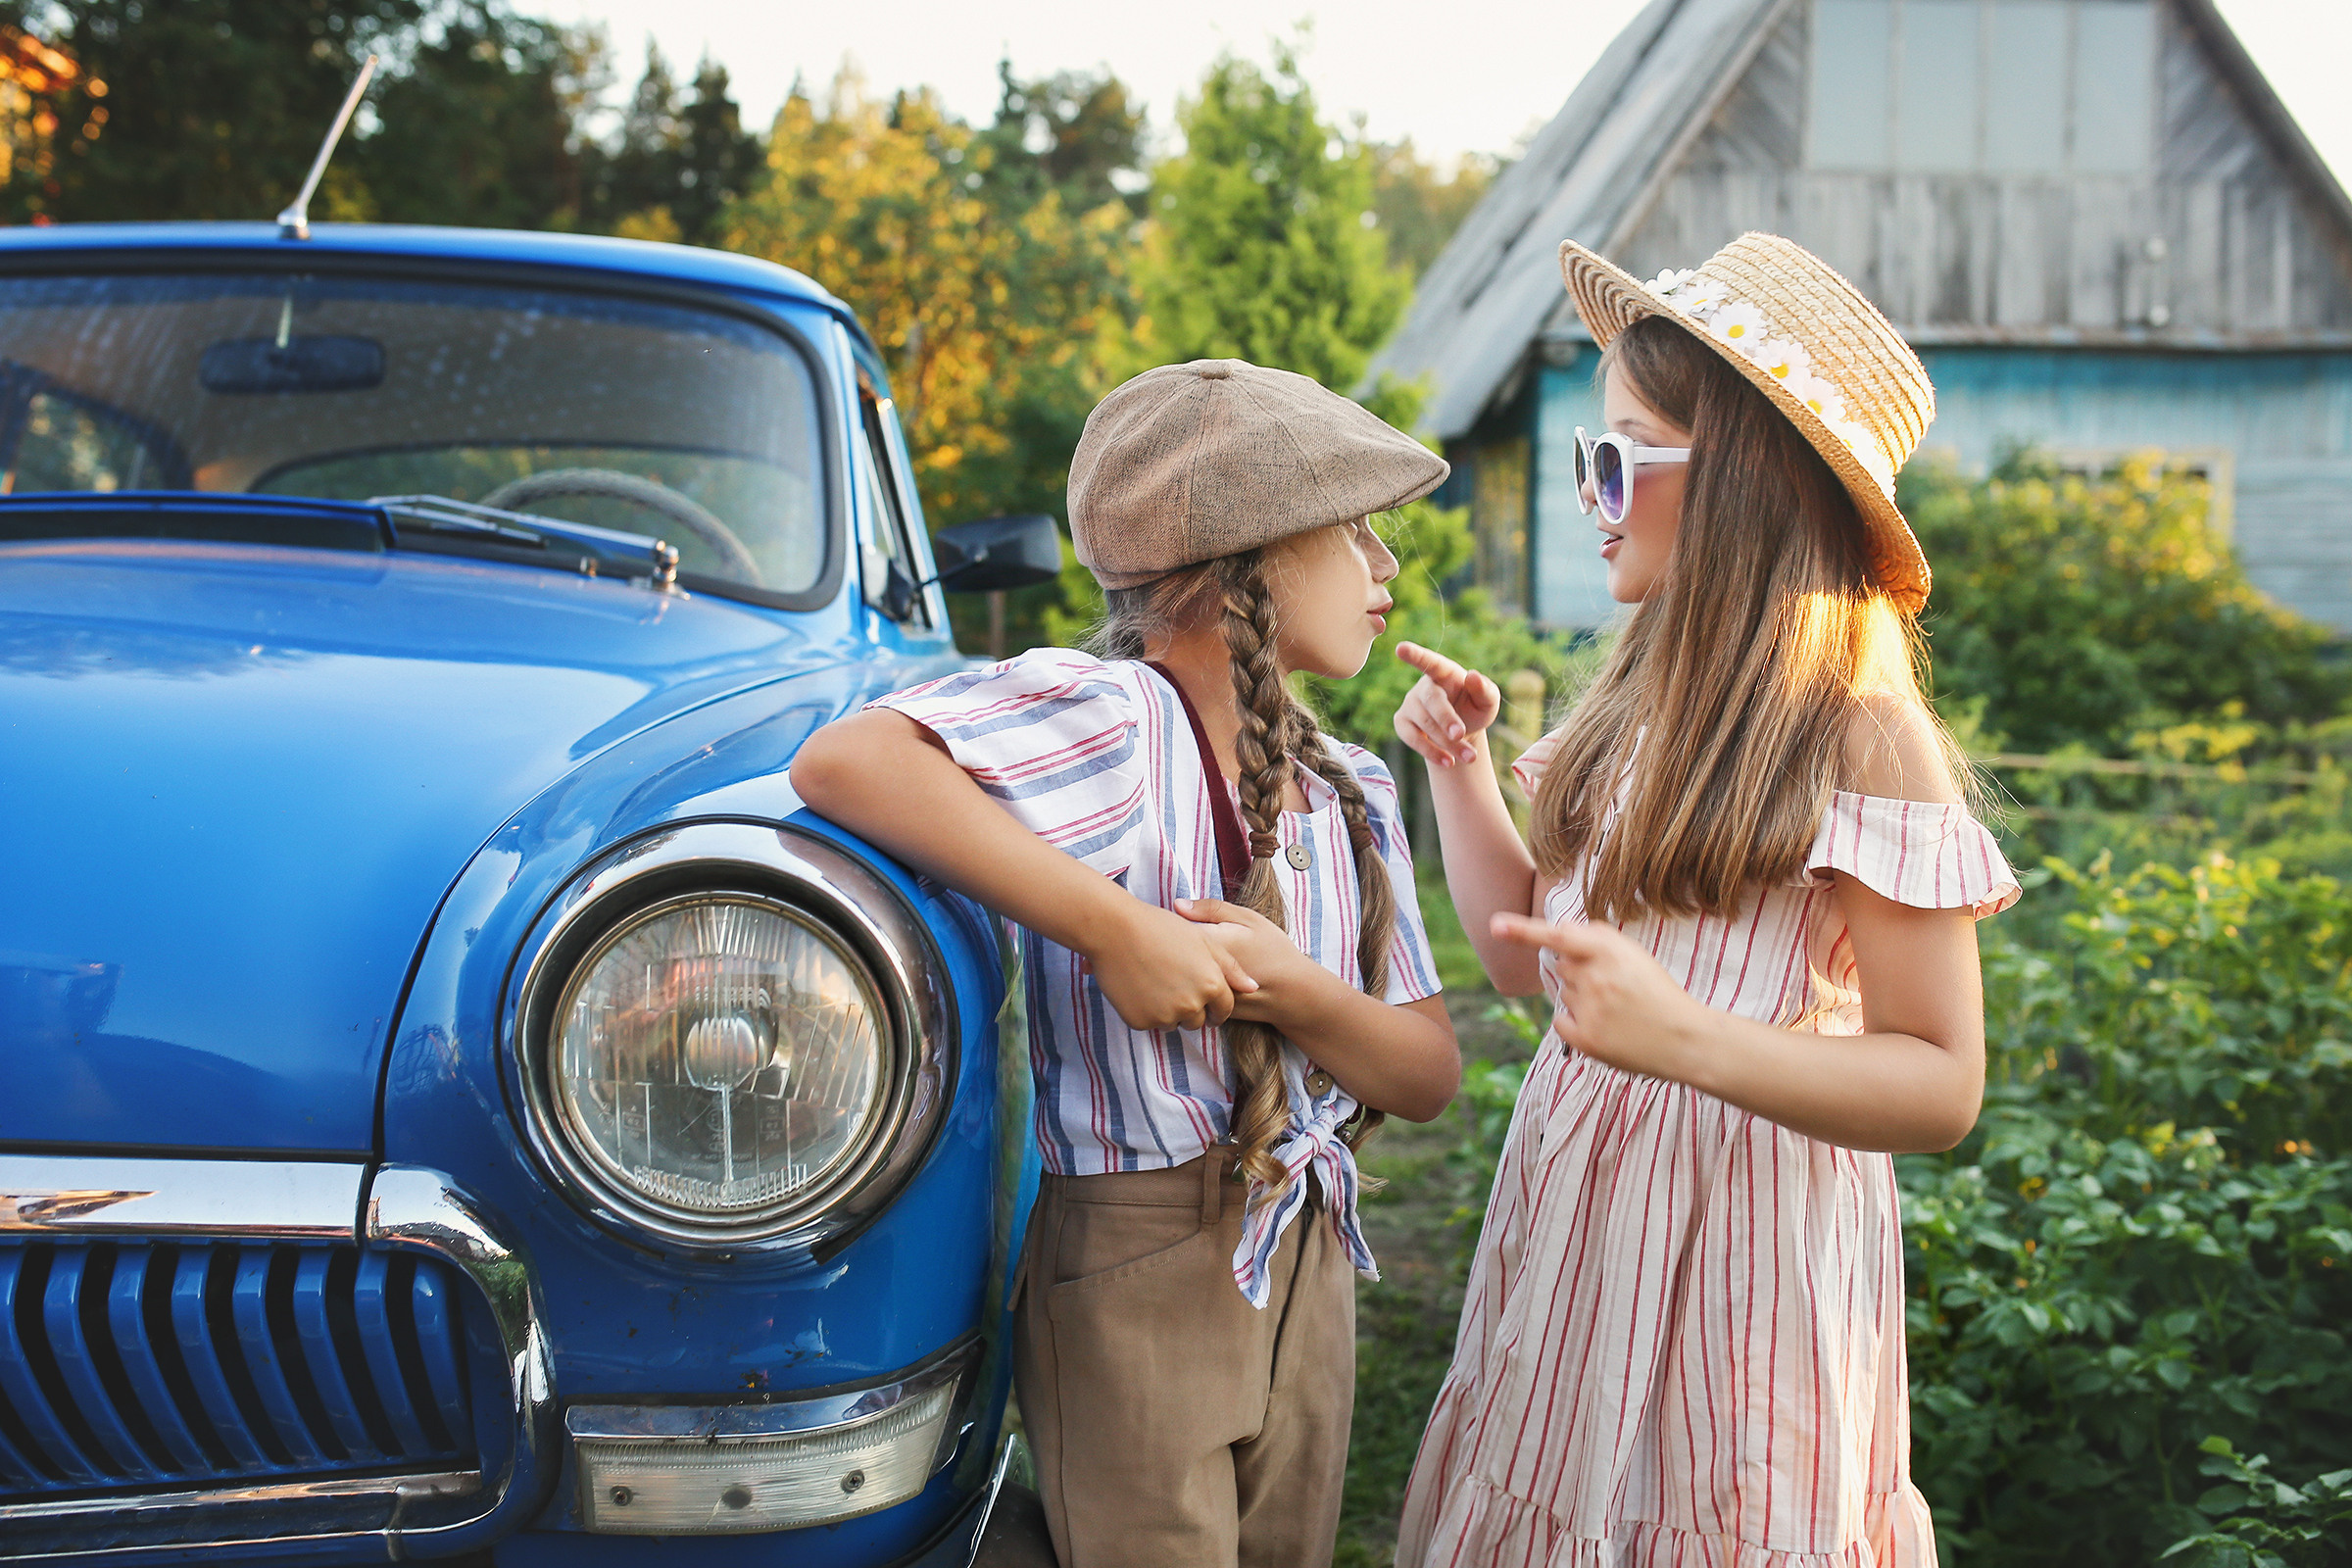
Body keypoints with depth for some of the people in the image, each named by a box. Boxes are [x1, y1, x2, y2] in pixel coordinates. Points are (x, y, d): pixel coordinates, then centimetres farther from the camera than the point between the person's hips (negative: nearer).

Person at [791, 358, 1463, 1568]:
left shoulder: (1349, 797, 8)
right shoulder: (1107, 715, -16)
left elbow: (1429, 1074, 5)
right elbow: (844, 765, -33)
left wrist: (1292, 988, -16)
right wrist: (1119, 931, -30)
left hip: (1309, 1274, 7)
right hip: (1133, 1284, -7)